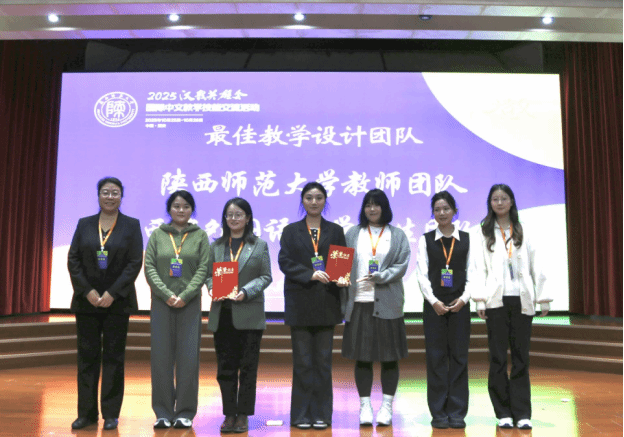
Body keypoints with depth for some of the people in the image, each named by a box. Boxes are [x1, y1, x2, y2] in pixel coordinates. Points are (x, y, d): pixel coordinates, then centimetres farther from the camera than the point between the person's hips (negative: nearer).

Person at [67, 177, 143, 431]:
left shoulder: (132, 226, 1)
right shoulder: (84, 224, 8)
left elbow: (135, 263, -6)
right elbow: (73, 260, 3)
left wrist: (112, 293, -13)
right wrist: (87, 291, -9)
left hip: (117, 301, -2)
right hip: (86, 300, 2)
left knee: (113, 357, 3)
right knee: (87, 355, 5)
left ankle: (111, 413, 12)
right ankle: (86, 412, 15)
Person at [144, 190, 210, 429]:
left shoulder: (200, 235, 6)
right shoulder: (157, 235, 8)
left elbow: (203, 269, -1)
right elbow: (149, 267, 1)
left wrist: (185, 295, -12)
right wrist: (167, 294, -11)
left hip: (190, 303, -1)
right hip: (161, 302, 1)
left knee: (188, 357, 0)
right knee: (161, 357, 2)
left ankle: (185, 412, 10)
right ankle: (163, 411, 13)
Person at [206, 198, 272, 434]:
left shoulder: (259, 245, 5)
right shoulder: (216, 246, 12)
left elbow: (266, 277, 0)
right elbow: (209, 275, 11)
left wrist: (246, 292, -15)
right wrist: (213, 289, -10)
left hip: (249, 314, -2)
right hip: (222, 314, 2)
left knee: (247, 367, 3)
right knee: (225, 367, 6)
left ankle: (243, 415, 13)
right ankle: (229, 414, 17)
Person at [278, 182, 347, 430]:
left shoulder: (335, 231, 11)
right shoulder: (291, 231, 8)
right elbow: (285, 262, -3)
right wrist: (310, 274, -17)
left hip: (326, 303, 1)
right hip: (300, 303, -1)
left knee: (323, 360, 4)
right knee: (302, 361, 4)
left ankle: (322, 414, 14)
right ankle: (301, 414, 13)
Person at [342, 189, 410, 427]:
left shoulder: (397, 235, 9)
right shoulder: (353, 234, 13)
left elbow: (402, 265, -1)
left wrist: (380, 277, -18)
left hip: (387, 304, -1)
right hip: (359, 302, 1)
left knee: (389, 356, 2)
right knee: (362, 356, 3)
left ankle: (386, 406, 13)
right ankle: (365, 405, 13)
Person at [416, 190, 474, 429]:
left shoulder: (466, 239, 7)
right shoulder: (426, 240, 5)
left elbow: (471, 273, 3)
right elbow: (422, 274, -1)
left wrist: (463, 299, -11)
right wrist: (434, 301, -12)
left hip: (460, 304, 1)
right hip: (434, 304, 0)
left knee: (459, 356, 2)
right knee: (436, 356, 1)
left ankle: (457, 412, 10)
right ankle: (439, 412, 9)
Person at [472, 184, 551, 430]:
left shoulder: (523, 232, 13)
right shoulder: (483, 233, 7)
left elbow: (536, 267, 10)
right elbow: (479, 268, 0)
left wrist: (543, 298, 4)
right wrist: (480, 300, -8)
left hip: (522, 301, 2)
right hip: (496, 301, -1)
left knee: (521, 357, 2)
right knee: (498, 357, 2)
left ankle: (522, 413, 6)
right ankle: (503, 413, 9)